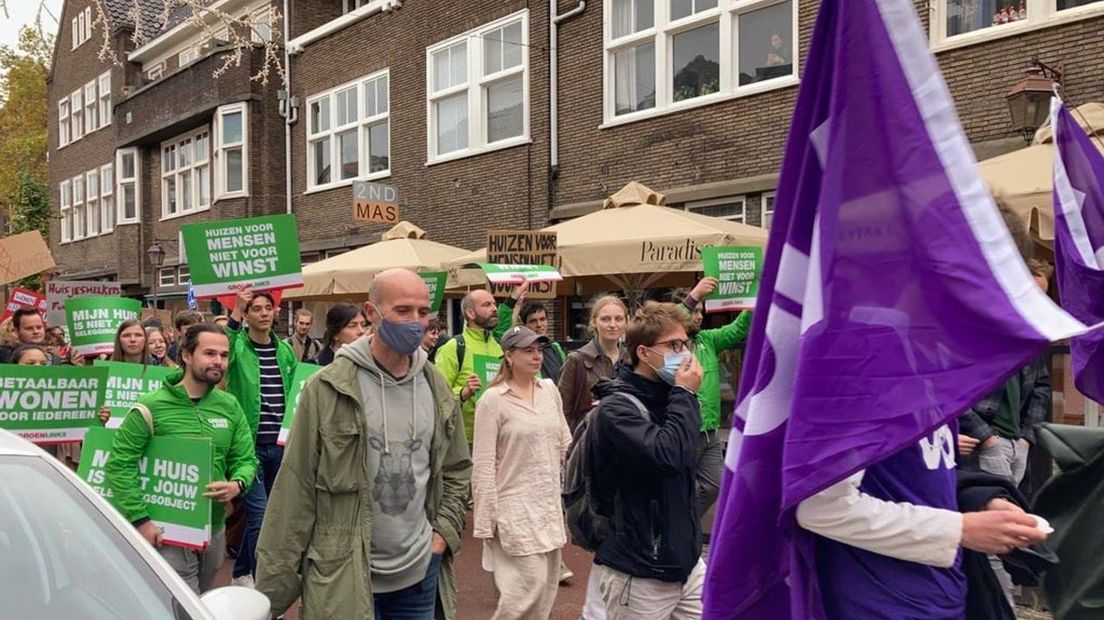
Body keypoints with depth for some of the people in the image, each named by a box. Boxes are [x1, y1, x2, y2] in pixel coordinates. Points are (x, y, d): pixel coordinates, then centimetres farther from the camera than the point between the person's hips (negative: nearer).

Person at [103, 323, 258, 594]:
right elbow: (119, 464, -12)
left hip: (215, 531, 6)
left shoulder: (230, 406, 3)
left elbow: (246, 459, 7)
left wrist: (237, 484, -15)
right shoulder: (152, 407, -12)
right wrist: (140, 520, -17)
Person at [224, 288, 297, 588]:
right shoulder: (238, 346, -7)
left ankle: (242, 571, 35)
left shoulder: (285, 351, 8)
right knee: (259, 513, -7)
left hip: (280, 445, 6)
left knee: (262, 512, 16)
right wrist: (235, 312, -41)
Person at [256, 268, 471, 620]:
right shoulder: (328, 389, -12)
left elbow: (458, 469, 16)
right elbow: (295, 491, -11)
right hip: (343, 581, -4)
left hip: (421, 575, 5)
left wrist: (445, 531, 4)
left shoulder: (437, 390, 3)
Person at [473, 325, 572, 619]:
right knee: (531, 584, -9)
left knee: (547, 586, 11)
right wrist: (485, 522, -12)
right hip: (516, 507, -6)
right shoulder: (493, 400, -11)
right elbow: (483, 466, -11)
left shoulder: (550, 390, 5)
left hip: (550, 504, 6)